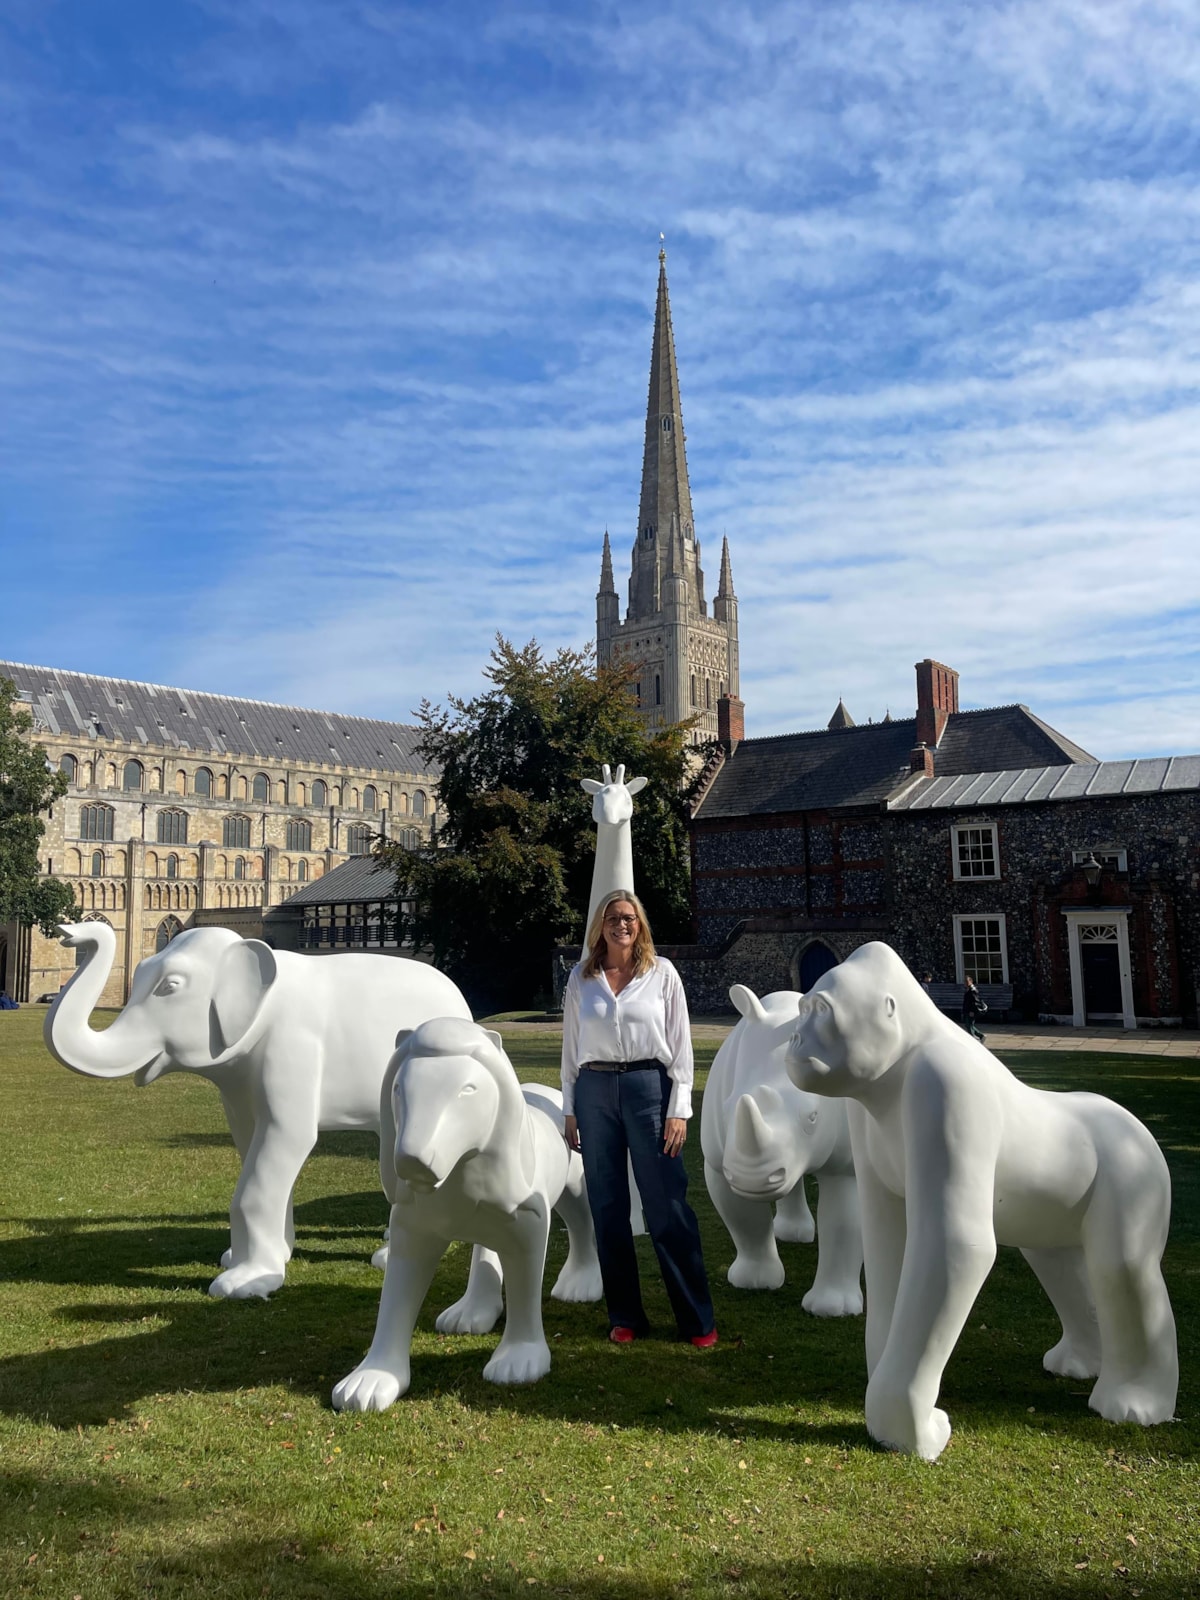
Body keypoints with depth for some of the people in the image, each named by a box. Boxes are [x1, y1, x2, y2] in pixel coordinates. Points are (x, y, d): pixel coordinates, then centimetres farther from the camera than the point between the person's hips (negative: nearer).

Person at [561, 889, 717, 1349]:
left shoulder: (661, 973, 2)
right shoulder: (581, 978, 8)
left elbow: (680, 1042, 2)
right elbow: (571, 1045, 12)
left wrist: (679, 1109, -4)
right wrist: (570, 1109, 9)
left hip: (648, 1086, -2)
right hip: (595, 1090, 3)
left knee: (667, 1208, -3)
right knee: (607, 1208, 8)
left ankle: (697, 1320, 9)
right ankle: (625, 1317, 21)